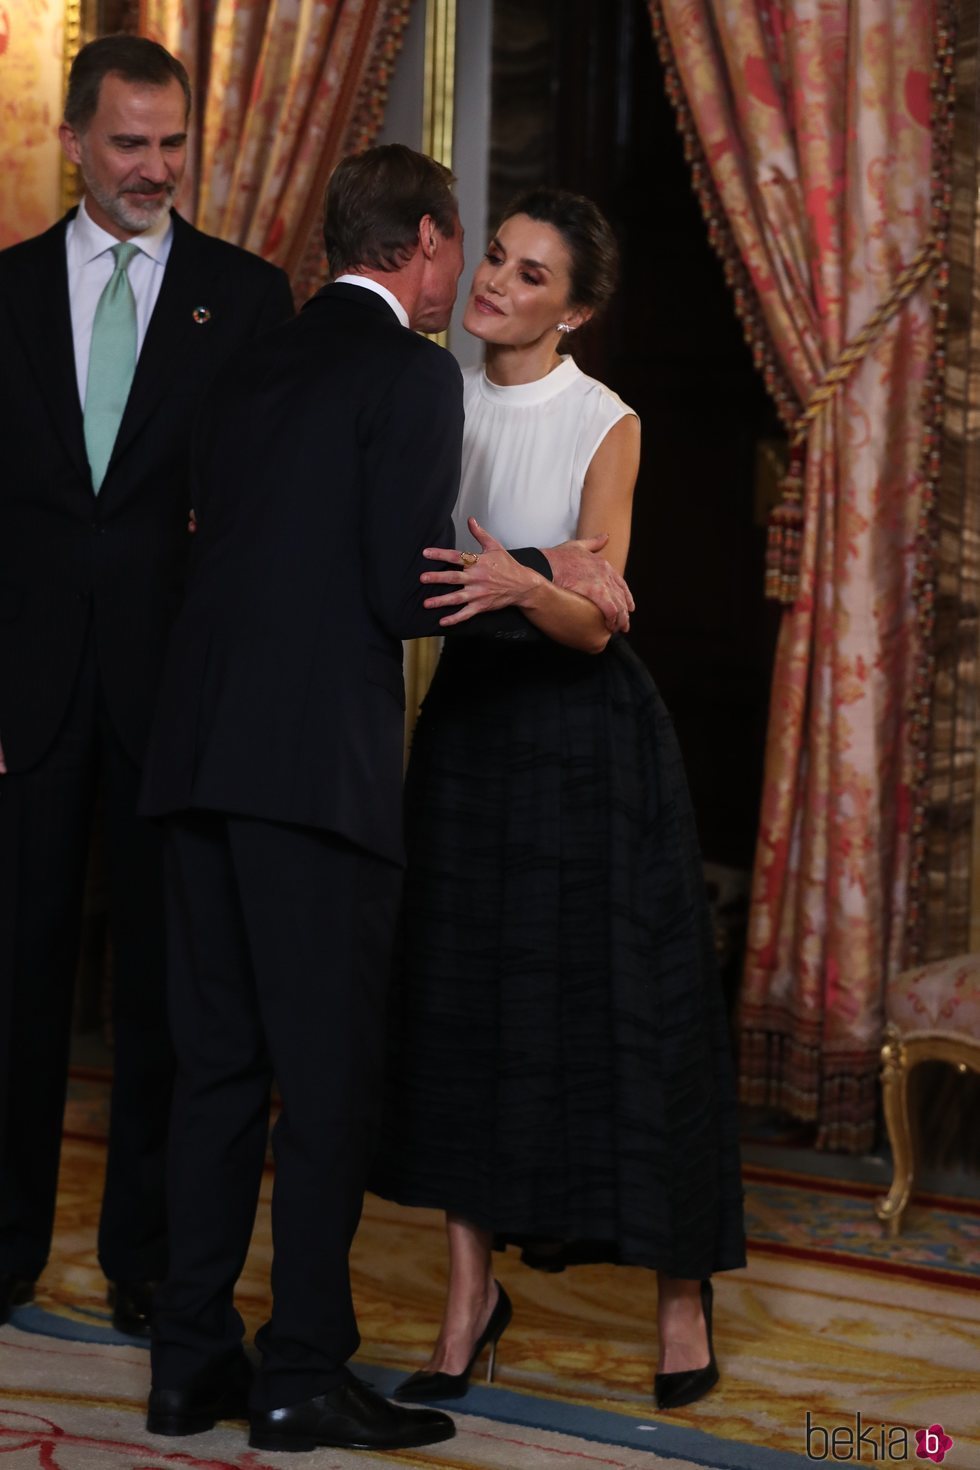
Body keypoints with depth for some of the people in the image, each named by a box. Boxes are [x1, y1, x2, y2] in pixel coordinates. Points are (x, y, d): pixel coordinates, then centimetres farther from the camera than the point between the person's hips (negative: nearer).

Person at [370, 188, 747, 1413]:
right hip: (468, 721, 4)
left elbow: (593, 619, -16)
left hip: (585, 729, -4)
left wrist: (516, 582, -35)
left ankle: (682, 1288, 17)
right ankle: (471, 1296, 13)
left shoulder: (606, 425, -9)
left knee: (622, 1000, 0)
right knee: (459, 1000, 3)